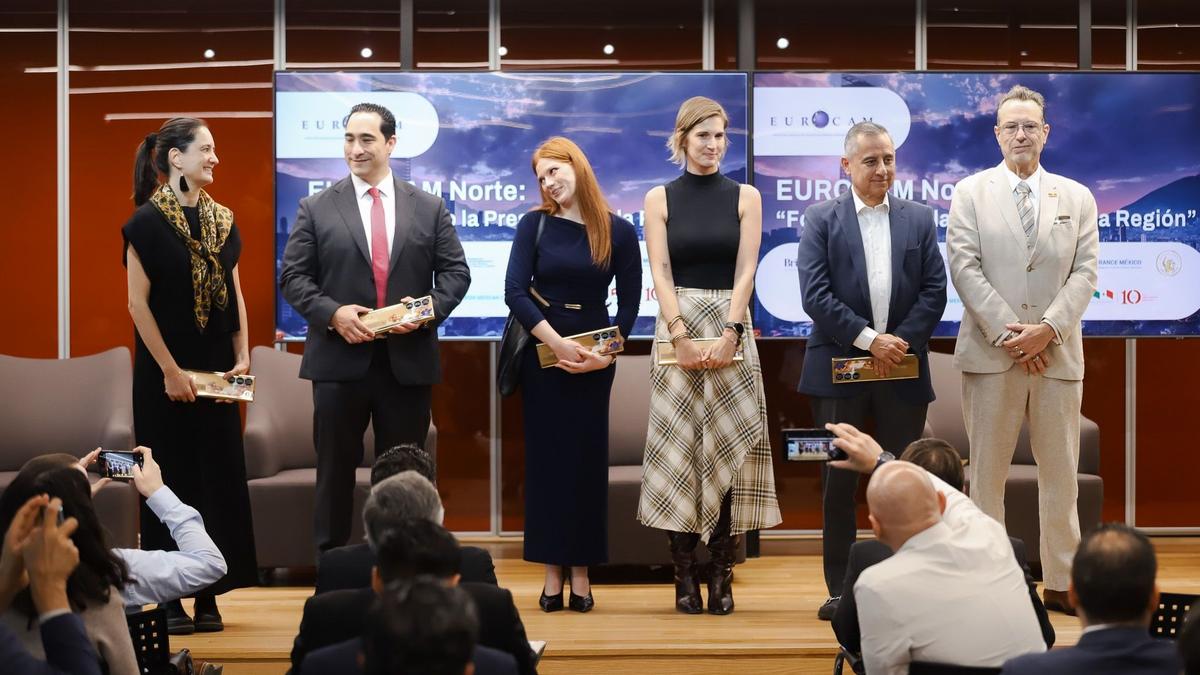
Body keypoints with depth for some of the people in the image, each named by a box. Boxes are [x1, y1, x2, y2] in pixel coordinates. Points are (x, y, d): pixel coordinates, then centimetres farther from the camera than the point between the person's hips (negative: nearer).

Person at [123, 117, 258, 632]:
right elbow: (138, 303, -11)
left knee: (218, 478, 5)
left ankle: (209, 595, 12)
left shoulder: (222, 221, 8)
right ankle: (169, 598, 7)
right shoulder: (147, 222, -8)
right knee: (171, 479, 0)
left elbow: (235, 293, 10)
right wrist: (169, 371, -14)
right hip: (165, 372, -5)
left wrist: (242, 356, -1)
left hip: (216, 372, 5)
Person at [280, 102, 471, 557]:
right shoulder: (316, 209, 4)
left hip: (409, 361, 1)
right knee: (335, 471, 5)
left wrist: (428, 309, -12)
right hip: (339, 359, -1)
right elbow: (293, 276, 1)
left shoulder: (430, 208, 8)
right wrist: (331, 313, -15)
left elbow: (455, 272, 6)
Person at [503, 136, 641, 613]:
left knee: (587, 458, 3)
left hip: (594, 356, 0)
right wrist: (558, 343, -18)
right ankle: (552, 574, 6)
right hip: (542, 351, 0)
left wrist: (607, 354, -13)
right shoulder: (535, 224, -2)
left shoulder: (618, 231, -2)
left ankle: (581, 572, 9)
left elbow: (629, 303, 1)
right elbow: (515, 291, -9)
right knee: (546, 457, 2)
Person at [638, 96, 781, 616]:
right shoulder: (660, 198, 5)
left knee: (729, 445, -2)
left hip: (731, 324, 0)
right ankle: (685, 574, 2)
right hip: (677, 323, 0)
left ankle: (722, 574, 1)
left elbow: (745, 270, -1)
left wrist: (729, 333, -13)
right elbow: (660, 271, -2)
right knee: (677, 445, -2)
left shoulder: (745, 197, 7)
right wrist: (682, 336, -12)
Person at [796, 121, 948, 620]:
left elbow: (935, 289, 5)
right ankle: (840, 589, 10)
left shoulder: (919, 219, 10)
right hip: (838, 368, -1)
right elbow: (814, 293, -6)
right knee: (838, 482, 3)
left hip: (903, 369, 2)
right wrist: (867, 339, -13)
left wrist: (901, 342, -9)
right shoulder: (822, 219, 3)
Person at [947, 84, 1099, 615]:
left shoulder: (1077, 198, 11)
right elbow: (965, 267, -5)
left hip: (1058, 353, 2)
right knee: (987, 473, 2)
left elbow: (1085, 272, 2)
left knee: (1061, 473, 6)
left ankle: (1061, 584, 14)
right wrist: (1007, 332, -13)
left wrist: (1047, 329, -12)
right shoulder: (971, 193, 5)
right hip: (991, 352, -2)